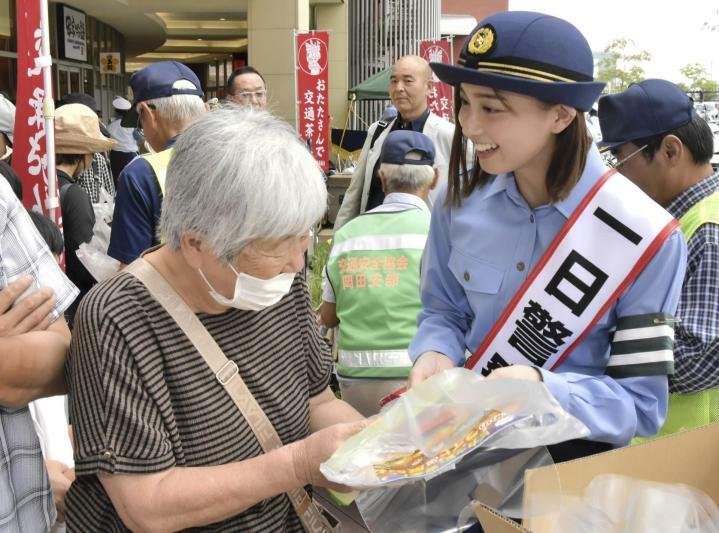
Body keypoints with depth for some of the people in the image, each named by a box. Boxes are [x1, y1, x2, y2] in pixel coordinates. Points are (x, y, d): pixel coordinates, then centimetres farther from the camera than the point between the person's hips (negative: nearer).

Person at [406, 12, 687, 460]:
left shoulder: (643, 235, -16)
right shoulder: (459, 198, -5)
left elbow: (642, 406, -12)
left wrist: (543, 389, -28)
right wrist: (434, 354, -13)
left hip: (574, 455, -2)